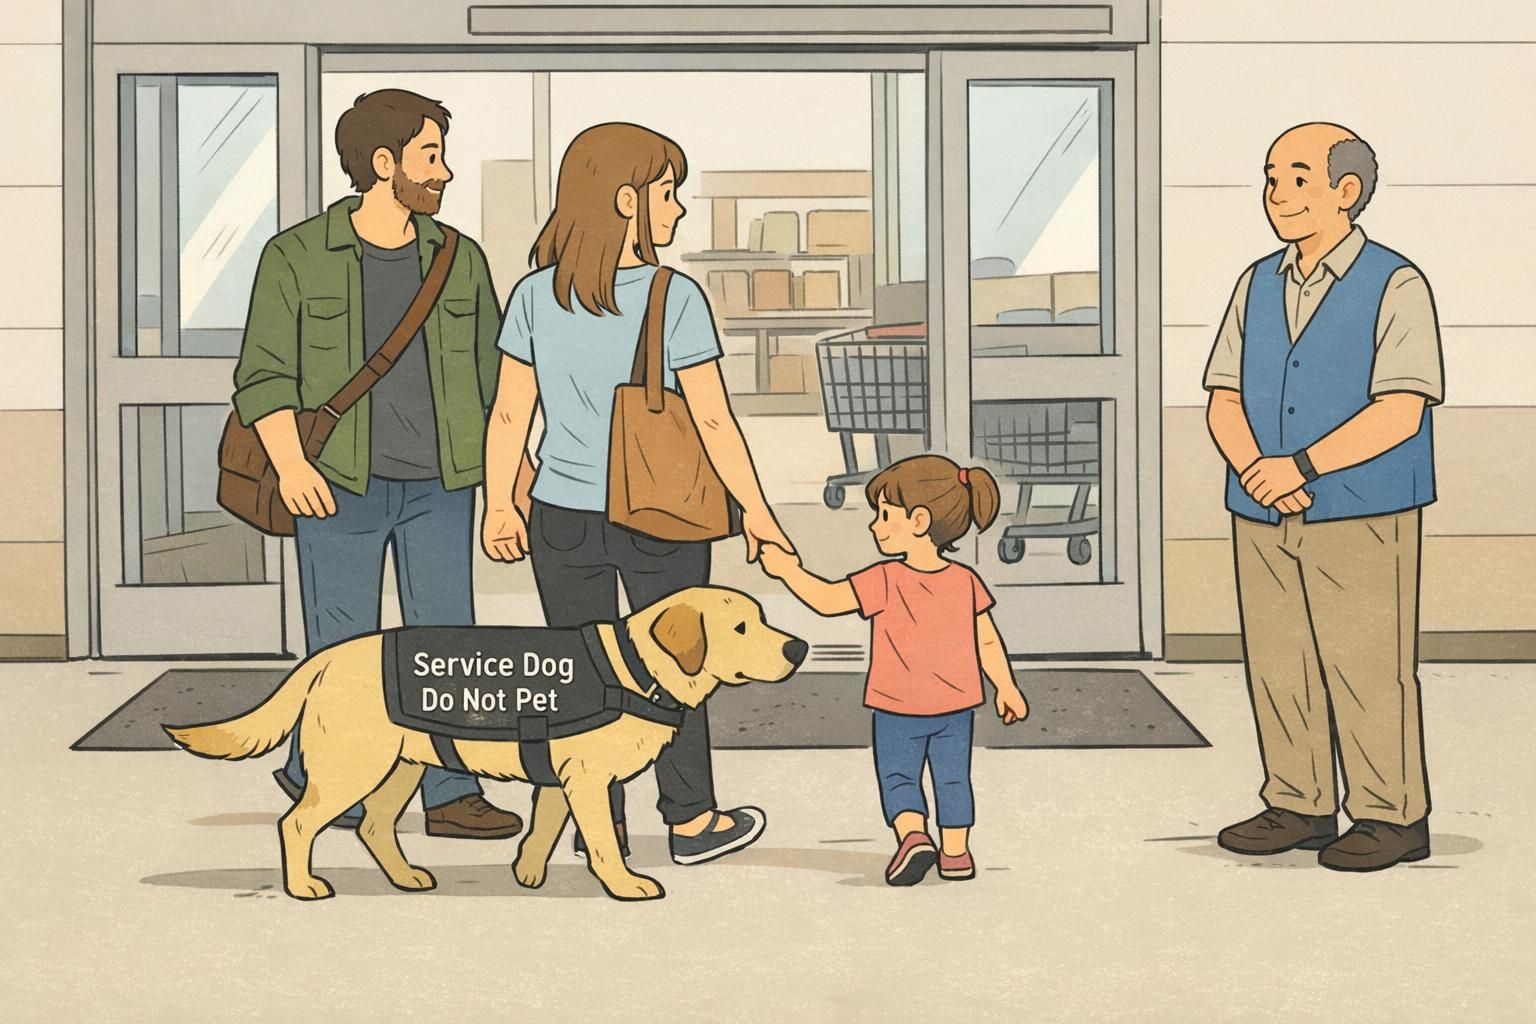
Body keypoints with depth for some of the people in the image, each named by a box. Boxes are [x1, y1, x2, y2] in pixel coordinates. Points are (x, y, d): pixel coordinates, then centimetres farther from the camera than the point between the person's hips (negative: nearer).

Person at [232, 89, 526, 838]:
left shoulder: (459, 260, 5)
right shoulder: (298, 256, -5)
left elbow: (490, 374, 11)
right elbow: (263, 376, -7)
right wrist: (288, 462, -22)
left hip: (438, 488, 3)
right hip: (341, 487, -3)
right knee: (343, 651, 1)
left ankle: (451, 795, 5)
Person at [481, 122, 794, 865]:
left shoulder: (536, 297, -5)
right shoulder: (675, 299, -15)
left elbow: (509, 415, -1)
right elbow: (712, 421, -13)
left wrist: (500, 506, 10)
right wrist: (755, 511, -3)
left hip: (563, 517, 3)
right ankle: (691, 822, 23)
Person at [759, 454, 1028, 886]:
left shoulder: (886, 581, -19)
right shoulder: (966, 581, -5)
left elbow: (827, 600, -16)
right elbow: (988, 643, -1)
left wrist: (787, 570, -5)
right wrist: (1007, 688, 10)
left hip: (898, 708, -4)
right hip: (956, 705, 4)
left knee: (898, 778, 9)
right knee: (953, 777, 15)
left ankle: (914, 836, -12)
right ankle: (956, 853, 17)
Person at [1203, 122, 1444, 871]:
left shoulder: (1395, 287, -7)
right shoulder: (1258, 285, 10)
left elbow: (1400, 413, -16)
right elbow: (1224, 400, 6)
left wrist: (1300, 464, -21)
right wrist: (1258, 471, -13)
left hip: (1361, 514, -5)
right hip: (1263, 520, 6)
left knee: (1365, 667, 0)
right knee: (1276, 666, 8)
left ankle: (1392, 816, 13)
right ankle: (1299, 807, 20)